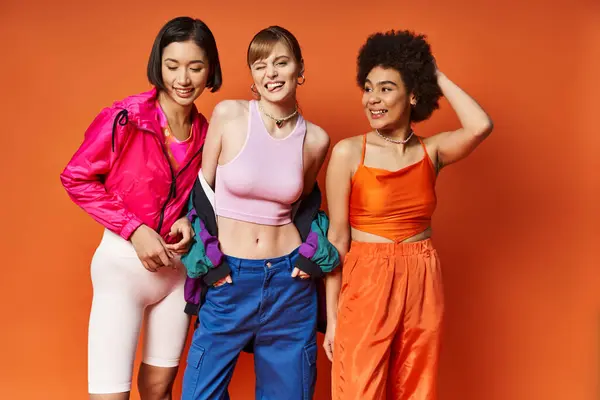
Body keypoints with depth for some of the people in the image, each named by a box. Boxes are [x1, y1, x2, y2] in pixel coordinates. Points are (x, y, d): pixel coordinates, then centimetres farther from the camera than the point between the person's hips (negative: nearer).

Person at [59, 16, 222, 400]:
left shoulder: (207, 132, -1)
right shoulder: (124, 118, -16)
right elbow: (76, 178, -10)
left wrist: (189, 222, -7)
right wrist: (134, 229, -16)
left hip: (178, 268, 5)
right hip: (123, 263, -4)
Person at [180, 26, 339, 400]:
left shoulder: (316, 139, -2)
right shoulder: (229, 114, -7)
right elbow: (202, 188, 2)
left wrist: (311, 252, 2)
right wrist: (208, 257, -5)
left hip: (289, 282, 2)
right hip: (227, 279, -1)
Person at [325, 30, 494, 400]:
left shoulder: (432, 151, 2)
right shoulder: (348, 153, -6)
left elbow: (480, 127, -18)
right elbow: (338, 236, -4)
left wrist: (437, 76, -6)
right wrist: (332, 313, -4)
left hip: (423, 284, 3)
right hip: (366, 284, -3)